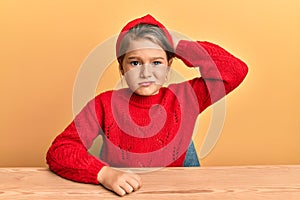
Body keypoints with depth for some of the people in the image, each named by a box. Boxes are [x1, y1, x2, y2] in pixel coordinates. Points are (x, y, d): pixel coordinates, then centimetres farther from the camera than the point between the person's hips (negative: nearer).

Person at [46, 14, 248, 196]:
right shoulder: (105, 104, -6)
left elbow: (236, 71, -11)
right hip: (117, 194, -1)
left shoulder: (185, 97, -3)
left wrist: (178, 45, -10)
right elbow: (59, 150, -11)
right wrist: (104, 173, -28)